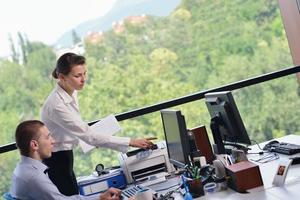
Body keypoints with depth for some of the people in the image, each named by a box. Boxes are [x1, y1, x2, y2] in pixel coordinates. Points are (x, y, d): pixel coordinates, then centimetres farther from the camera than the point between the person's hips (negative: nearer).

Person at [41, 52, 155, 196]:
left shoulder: (71, 92, -1)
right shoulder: (57, 105, -29)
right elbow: (88, 135, -30)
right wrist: (131, 142, -30)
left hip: (64, 155, 8)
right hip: (56, 160, -8)